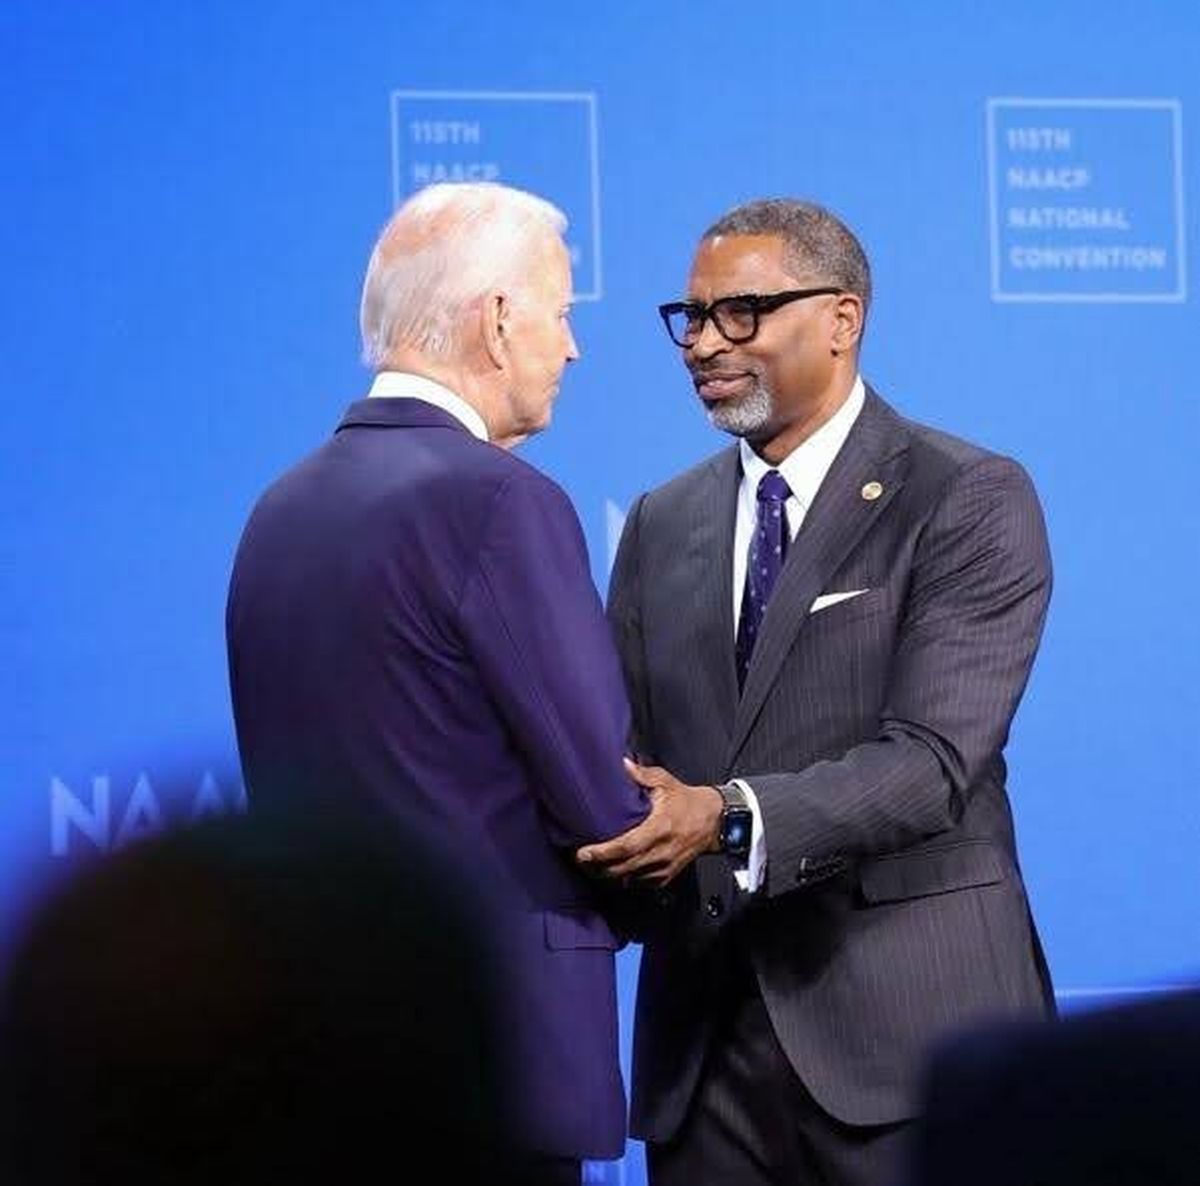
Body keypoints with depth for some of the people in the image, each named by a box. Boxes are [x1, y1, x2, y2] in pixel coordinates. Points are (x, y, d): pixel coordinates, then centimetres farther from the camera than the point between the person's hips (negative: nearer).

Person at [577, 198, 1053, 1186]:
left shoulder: (971, 501, -4)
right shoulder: (662, 526, 14)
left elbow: (932, 757, -15)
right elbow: (622, 752, 11)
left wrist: (729, 817, -28)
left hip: (904, 1025, -5)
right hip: (704, 1029, 5)